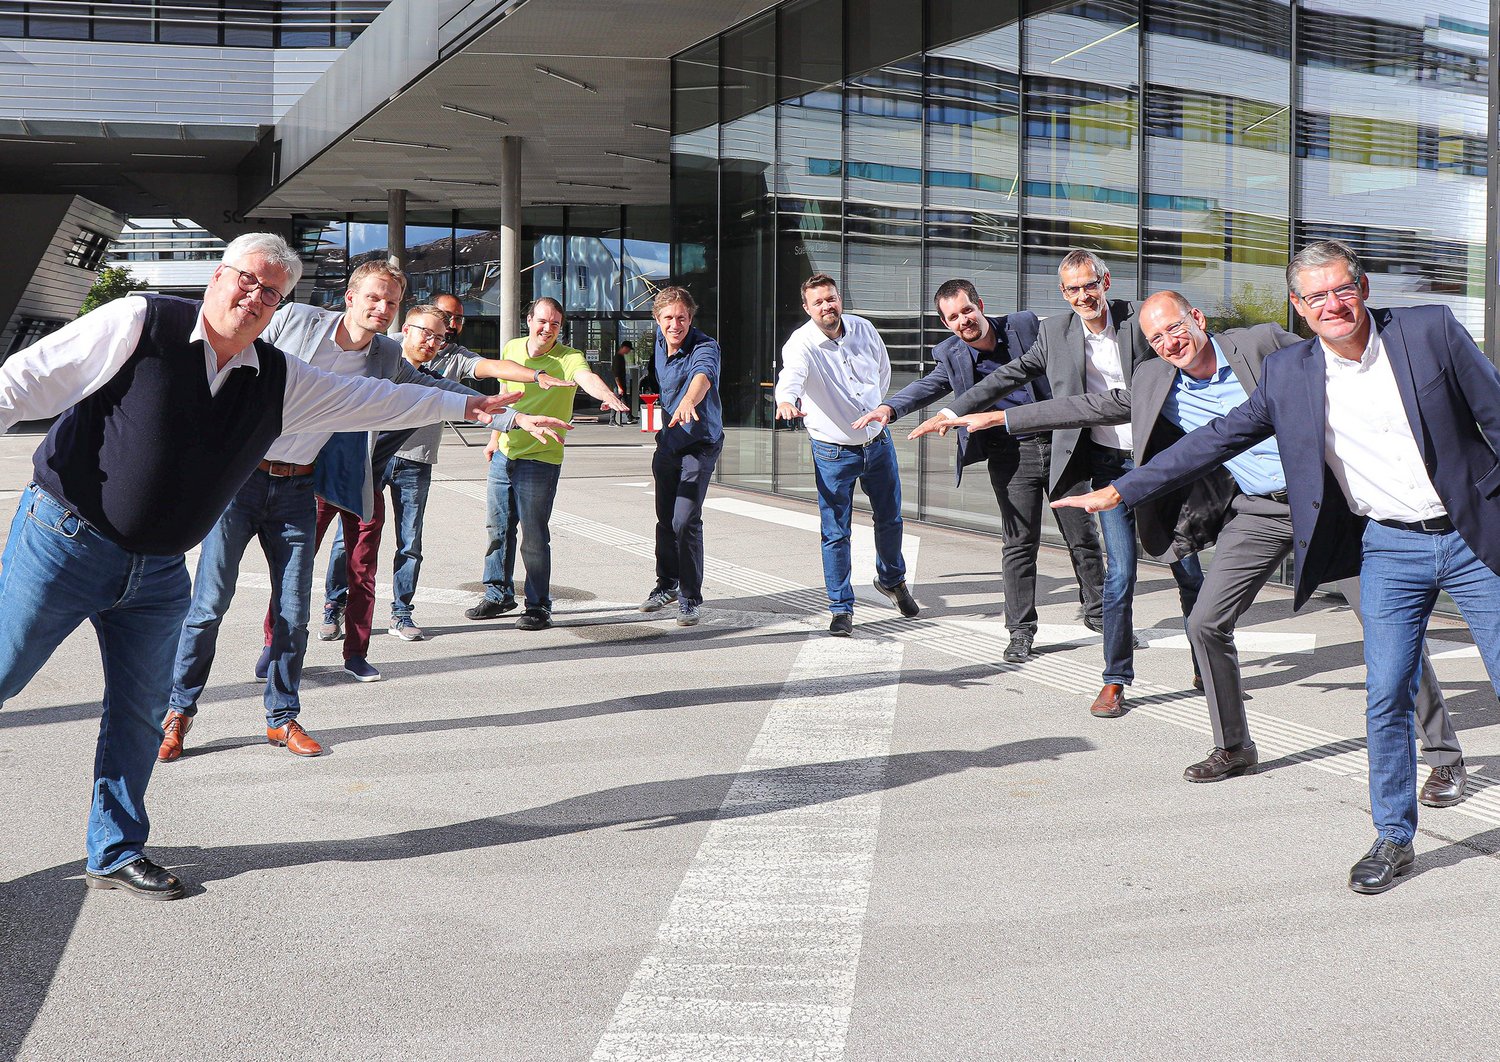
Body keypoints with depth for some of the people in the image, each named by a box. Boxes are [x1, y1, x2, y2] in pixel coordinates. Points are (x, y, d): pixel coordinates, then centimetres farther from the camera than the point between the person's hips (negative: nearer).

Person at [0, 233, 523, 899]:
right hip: (64, 542, -5)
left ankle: (116, 853, 23)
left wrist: (459, 405, 18)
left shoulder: (279, 380, 5)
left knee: (139, 712, 10)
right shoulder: (139, 323, -10)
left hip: (158, 573, 5)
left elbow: (368, 398, 14)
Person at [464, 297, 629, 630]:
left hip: (540, 459, -6)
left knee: (534, 536, -4)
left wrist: (609, 396, -55)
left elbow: (587, 377, -34)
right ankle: (498, 595, 31)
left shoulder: (568, 359, -12)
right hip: (504, 453, 6)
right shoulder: (511, 349, 6)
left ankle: (538, 607, 7)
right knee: (498, 527, 15)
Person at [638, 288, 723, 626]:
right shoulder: (660, 342, 0)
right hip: (667, 442, 7)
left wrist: (689, 401, -65)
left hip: (700, 443, -7)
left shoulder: (704, 347, -21)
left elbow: (703, 374, -44)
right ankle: (667, 585, 34)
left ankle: (691, 598, -3)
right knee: (665, 519, 15)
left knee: (685, 520, -15)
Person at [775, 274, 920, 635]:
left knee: (890, 519, 18)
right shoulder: (801, 344, -19)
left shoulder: (863, 329, -3)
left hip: (878, 441, 5)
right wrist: (786, 401, -62)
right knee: (835, 533, -3)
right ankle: (842, 609, 10)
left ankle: (892, 579, 43)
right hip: (833, 452, -5)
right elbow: (791, 374, -42)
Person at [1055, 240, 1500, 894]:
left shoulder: (1431, 331, -5)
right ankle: (1394, 837, 17)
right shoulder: (1288, 374, 0)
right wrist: (1120, 491, 3)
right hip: (1389, 549, 1)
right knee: (1385, 699, 1)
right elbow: (1216, 440, 5)